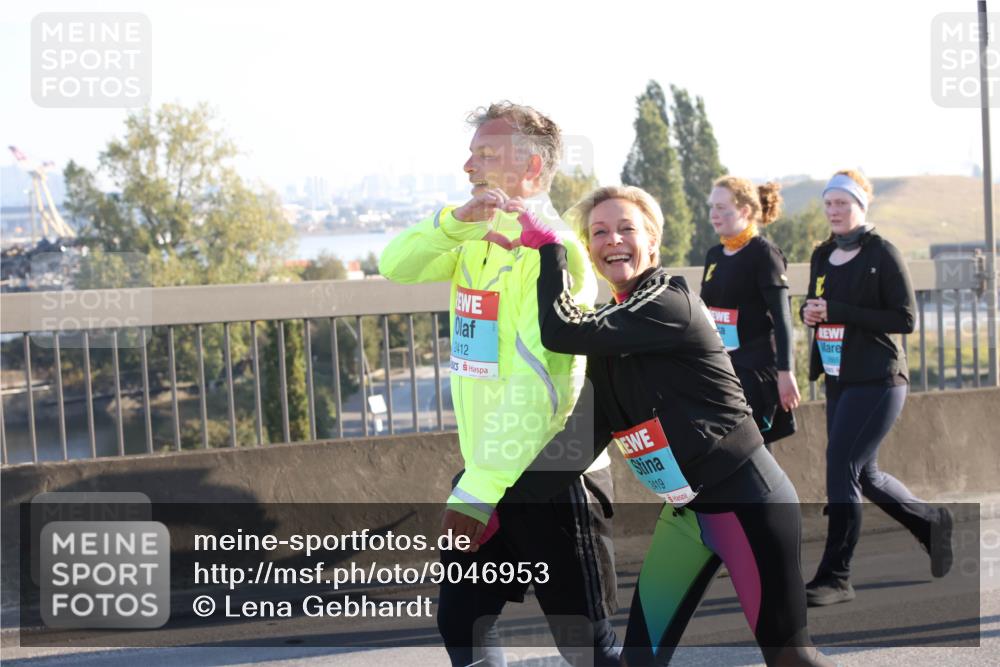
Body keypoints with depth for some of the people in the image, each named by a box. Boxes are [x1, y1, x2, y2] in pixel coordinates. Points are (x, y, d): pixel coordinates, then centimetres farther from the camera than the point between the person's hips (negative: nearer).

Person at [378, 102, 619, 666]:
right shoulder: (474, 235, 8)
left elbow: (536, 386, -25)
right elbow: (396, 267, -4)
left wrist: (478, 490, -28)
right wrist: (454, 222, -24)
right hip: (483, 473, 8)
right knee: (461, 621, 12)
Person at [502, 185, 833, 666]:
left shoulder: (670, 305, -17)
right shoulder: (613, 332, 8)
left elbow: (561, 333, -24)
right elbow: (581, 436, 8)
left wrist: (546, 244, -13)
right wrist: (503, 508, 5)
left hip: (745, 500, -8)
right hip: (686, 509, 8)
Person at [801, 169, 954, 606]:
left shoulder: (882, 254, -8)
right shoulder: (823, 257, 12)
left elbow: (905, 319, -12)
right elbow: (817, 307, 22)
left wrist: (838, 312, -18)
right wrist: (809, 313, -3)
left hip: (877, 380, -8)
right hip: (839, 379, 8)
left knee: (841, 470, -13)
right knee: (863, 475, 14)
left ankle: (835, 577, -7)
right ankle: (930, 523, 37)